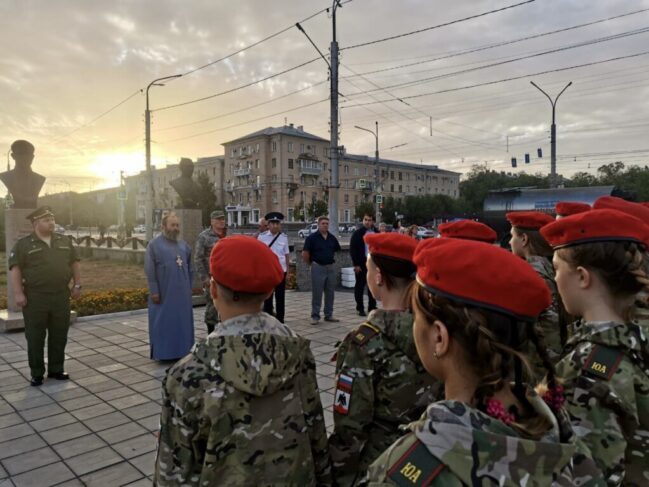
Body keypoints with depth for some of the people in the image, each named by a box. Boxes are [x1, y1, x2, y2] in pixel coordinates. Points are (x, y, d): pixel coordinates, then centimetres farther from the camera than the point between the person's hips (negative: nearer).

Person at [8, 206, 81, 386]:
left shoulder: (64, 241, 9)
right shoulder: (23, 244, -2)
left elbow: (74, 263, 13)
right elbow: (15, 268, -7)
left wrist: (77, 285, 6)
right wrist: (18, 293, -14)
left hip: (61, 297, 3)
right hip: (35, 298, -3)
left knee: (59, 336, 9)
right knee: (35, 338, 5)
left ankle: (56, 369, 22)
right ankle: (37, 374, 15)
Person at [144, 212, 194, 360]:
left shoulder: (183, 245, 9)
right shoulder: (154, 245, -7)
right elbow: (150, 271, -10)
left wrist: (189, 287, 10)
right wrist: (154, 291, -14)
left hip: (182, 293, 5)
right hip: (163, 293, -5)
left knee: (182, 321, 11)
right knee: (163, 322, 4)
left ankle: (182, 351, 23)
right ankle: (163, 353, 15)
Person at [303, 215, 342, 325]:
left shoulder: (332, 238, 7)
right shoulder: (312, 238, -8)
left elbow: (336, 251, 22)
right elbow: (305, 253, -7)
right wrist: (310, 263, 0)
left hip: (331, 267, 5)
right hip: (318, 268, -5)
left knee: (330, 293, 10)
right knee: (317, 293, 0)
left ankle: (329, 315, 21)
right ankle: (315, 316, 9)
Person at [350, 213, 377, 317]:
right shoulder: (357, 233, -4)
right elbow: (352, 249, -7)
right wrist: (356, 264, -13)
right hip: (361, 264, -4)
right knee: (360, 286, 3)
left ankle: (372, 307, 19)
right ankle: (360, 308, 11)